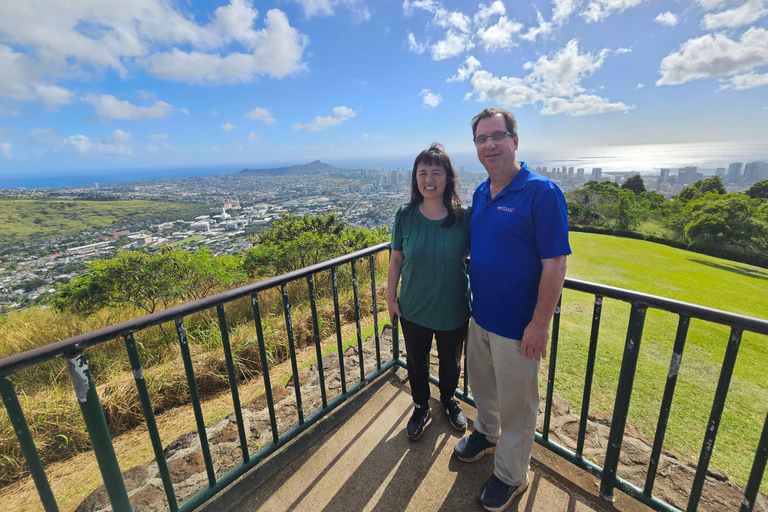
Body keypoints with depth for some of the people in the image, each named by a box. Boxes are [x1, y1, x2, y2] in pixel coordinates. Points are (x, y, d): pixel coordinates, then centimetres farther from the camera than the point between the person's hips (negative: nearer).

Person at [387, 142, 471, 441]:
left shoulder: (463, 217, -13)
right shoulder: (405, 216, -11)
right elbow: (396, 260, -3)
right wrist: (391, 298, 0)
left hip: (453, 311, 0)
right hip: (413, 310, 1)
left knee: (450, 362, 22)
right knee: (417, 362, 20)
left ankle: (448, 399, 54)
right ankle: (421, 407, 49)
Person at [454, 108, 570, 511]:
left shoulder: (541, 192, -17)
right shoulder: (480, 193, 5)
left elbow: (555, 265, -18)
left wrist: (540, 324, -18)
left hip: (517, 325, -6)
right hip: (480, 315, 7)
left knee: (515, 402, 14)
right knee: (481, 383, 25)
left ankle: (511, 476, 38)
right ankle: (486, 434, 53)